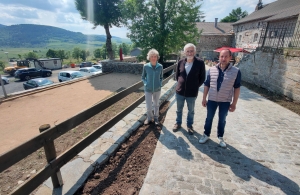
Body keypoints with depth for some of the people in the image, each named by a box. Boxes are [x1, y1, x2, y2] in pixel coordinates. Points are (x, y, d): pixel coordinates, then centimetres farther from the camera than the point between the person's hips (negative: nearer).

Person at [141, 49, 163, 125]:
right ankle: (149, 118, 33)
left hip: (157, 89, 1)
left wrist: (160, 84, -8)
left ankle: (156, 118, 39)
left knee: (156, 105, 17)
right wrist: (145, 84, -11)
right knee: (148, 107, 4)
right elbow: (143, 77, 3)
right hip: (148, 89, -1)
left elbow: (161, 77, 6)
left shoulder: (160, 66, -9)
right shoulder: (146, 66, -11)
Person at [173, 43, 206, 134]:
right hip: (180, 91, 2)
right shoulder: (181, 62, -2)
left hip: (192, 93, -2)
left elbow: (202, 78, -3)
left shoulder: (200, 63, -10)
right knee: (179, 109, 18)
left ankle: (189, 125, 36)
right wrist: (180, 83, 7)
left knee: (191, 111, 16)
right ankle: (178, 123, 39)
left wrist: (195, 86, -2)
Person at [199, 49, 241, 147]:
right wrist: (204, 98, 3)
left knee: (222, 120, 15)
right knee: (209, 118, 13)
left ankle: (220, 137, 34)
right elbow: (207, 85, 2)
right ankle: (206, 135, 32)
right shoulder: (212, 69, -5)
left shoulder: (236, 71, -9)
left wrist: (234, 103, -2)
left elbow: (237, 88, -3)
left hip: (226, 101, -1)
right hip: (212, 99, 1)